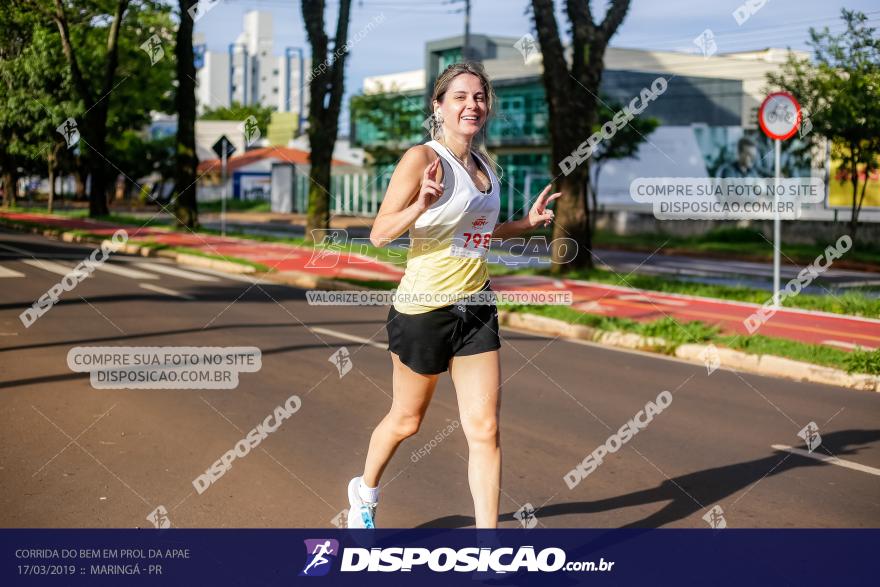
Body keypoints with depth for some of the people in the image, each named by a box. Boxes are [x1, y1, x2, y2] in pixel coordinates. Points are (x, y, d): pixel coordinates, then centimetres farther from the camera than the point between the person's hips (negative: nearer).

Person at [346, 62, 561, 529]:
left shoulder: (485, 165, 9)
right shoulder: (422, 158, -13)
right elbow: (379, 233, -15)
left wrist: (527, 223, 13)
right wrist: (420, 206, -31)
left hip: (476, 308, 6)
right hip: (424, 310, -5)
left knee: (485, 430, -2)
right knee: (406, 420, 13)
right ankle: (365, 491, 42)